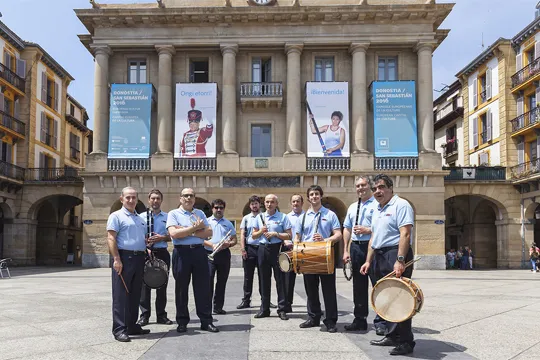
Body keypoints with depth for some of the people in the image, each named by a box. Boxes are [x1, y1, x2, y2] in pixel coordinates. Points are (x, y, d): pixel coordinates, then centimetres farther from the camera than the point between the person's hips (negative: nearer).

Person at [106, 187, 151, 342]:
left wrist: (147, 249, 11)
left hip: (139, 258, 7)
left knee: (135, 294, 12)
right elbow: (111, 238, -11)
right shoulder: (116, 216, -2)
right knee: (121, 295, -5)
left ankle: (132, 326, 21)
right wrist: (116, 259, -20)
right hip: (124, 257, -7)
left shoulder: (140, 219, 21)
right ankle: (119, 329, -2)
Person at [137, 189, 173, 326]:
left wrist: (162, 238, -10)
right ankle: (144, 315, 7)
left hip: (162, 253, 2)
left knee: (162, 285, 6)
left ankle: (161, 315, 15)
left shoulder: (167, 217, 10)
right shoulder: (141, 216, 7)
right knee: (145, 284, -2)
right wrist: (145, 240, -14)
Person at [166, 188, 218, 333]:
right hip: (182, 252, -3)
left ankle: (206, 321, 10)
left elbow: (209, 232, 1)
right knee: (181, 288, 6)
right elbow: (174, 233, -14)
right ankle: (182, 322, 17)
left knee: (203, 287, 3)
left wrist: (188, 232, -10)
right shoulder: (173, 214, 2)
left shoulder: (199, 213, 13)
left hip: (199, 251, 3)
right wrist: (195, 228, -11)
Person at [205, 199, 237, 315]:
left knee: (222, 281, 6)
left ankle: (218, 307, 14)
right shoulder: (206, 222, 7)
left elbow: (234, 240, 11)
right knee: (208, 280, -10)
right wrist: (212, 245, -16)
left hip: (224, 254, 3)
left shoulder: (228, 223, 15)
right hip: (209, 253, -3)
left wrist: (228, 244, -10)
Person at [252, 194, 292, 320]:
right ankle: (264, 309, 17)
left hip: (277, 249, -4)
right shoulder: (259, 217, 11)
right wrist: (261, 231, -5)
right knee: (264, 280, 9)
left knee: (280, 279, -2)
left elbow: (289, 235, -5)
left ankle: (282, 309, 5)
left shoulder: (283, 217, 0)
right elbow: (254, 235, 14)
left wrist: (275, 234, -16)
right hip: (263, 249, 4)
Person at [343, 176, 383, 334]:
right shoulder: (352, 207, 17)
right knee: (358, 285, 12)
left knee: (377, 284, -3)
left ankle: (380, 321, 5)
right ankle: (360, 320, 21)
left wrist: (368, 230, -17)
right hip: (356, 247, 6)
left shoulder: (377, 204, -2)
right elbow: (347, 229, 16)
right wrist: (346, 250, 11)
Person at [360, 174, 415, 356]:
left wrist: (400, 260, -26)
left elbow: (405, 234, -18)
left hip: (395, 254, -9)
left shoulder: (400, 205, -8)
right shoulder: (377, 210, 19)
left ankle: (406, 342, 0)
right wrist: (368, 261, 17)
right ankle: (392, 336, 24)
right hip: (380, 257, 9)